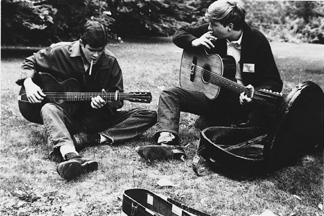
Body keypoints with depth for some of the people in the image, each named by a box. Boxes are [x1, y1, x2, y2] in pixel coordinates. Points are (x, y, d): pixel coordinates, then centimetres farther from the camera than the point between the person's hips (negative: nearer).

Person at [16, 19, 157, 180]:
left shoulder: (109, 61, -3)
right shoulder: (61, 52, -6)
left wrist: (105, 103, -23)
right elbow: (30, 62, 9)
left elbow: (117, 98, 0)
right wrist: (28, 82, -12)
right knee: (48, 109, -37)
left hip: (98, 117, 2)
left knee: (149, 116, -17)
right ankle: (70, 155, -66)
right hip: (68, 116, -1)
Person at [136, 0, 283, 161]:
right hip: (215, 95, 4)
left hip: (244, 102, -4)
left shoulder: (257, 40, -13)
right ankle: (168, 142, -34)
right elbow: (180, 34, 11)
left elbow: (274, 82, -14)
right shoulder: (212, 32, -2)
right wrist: (195, 42, -12)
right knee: (169, 94, -13)